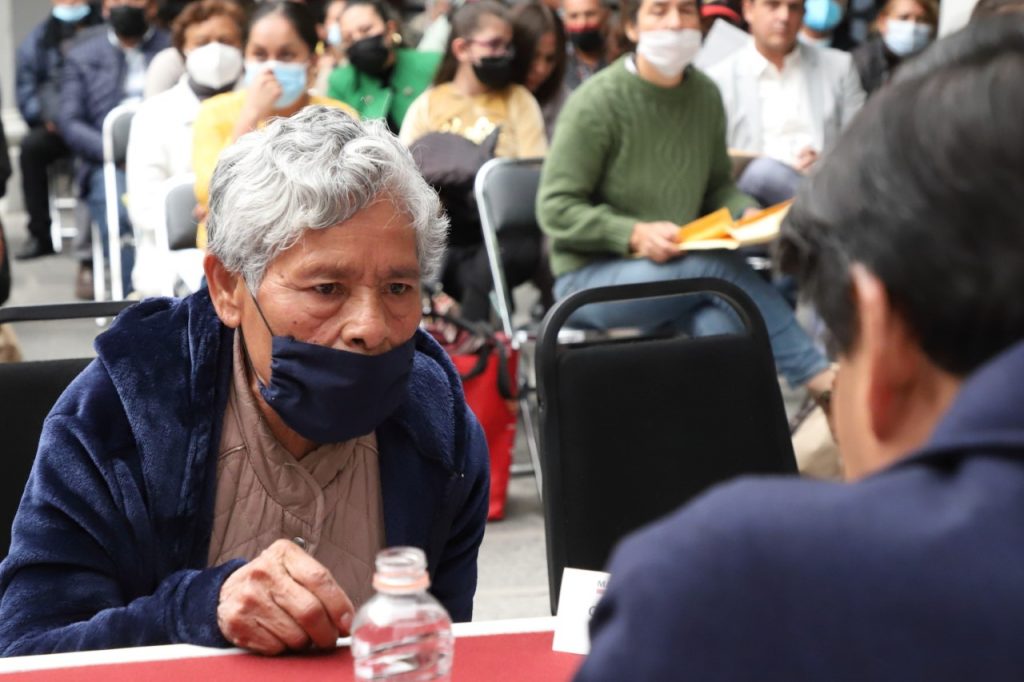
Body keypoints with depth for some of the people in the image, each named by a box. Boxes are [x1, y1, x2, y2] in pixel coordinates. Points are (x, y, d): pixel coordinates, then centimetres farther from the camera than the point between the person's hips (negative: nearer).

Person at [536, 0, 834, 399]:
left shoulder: (705, 95, 5)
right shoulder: (597, 102, -13)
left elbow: (718, 187, 18)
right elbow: (555, 208, -12)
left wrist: (748, 215, -4)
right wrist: (635, 234, -25)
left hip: (677, 269, 5)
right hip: (590, 277, -5)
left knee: (717, 323, -29)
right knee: (719, 265, -27)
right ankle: (818, 377, -16)